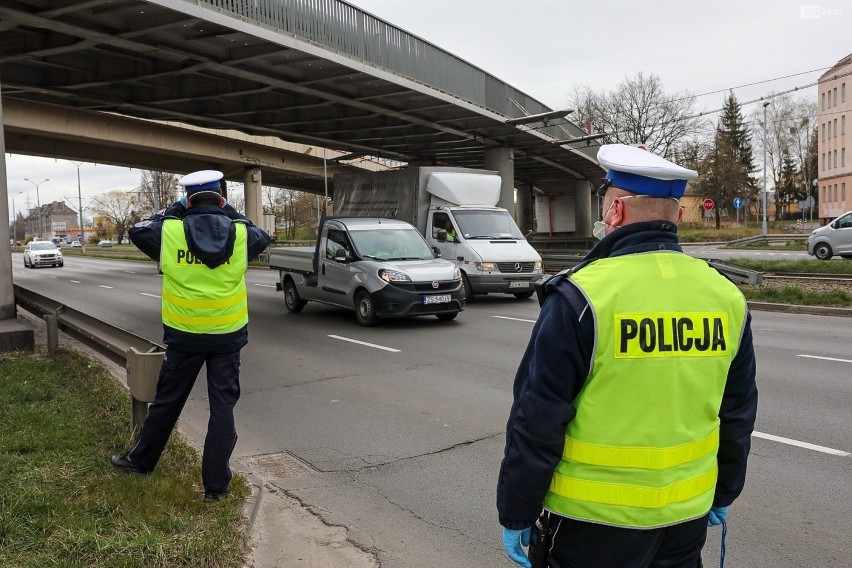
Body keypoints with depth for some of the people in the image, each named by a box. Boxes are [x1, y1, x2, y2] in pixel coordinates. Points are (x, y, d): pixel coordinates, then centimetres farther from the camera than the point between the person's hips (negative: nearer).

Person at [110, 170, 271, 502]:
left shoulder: (170, 231, -8)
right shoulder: (240, 233, -6)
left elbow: (138, 231, 13)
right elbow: (262, 237, 17)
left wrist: (174, 210, 13)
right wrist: (230, 213, 16)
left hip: (184, 336, 1)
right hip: (228, 336, 0)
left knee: (167, 401, 17)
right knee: (223, 406, 7)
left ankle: (140, 461, 37)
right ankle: (216, 484, 11)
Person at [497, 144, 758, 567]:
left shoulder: (579, 298, -19)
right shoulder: (727, 298, -2)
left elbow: (537, 421, -16)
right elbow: (737, 416, 8)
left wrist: (516, 514, -5)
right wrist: (723, 493, 22)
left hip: (596, 520, -4)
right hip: (688, 516, 5)